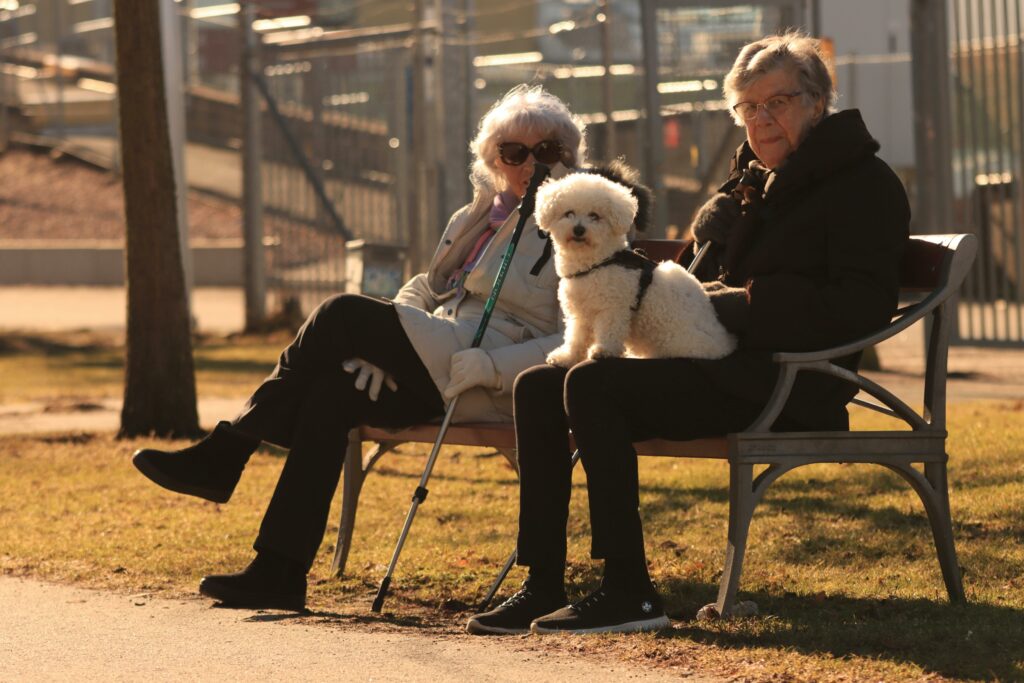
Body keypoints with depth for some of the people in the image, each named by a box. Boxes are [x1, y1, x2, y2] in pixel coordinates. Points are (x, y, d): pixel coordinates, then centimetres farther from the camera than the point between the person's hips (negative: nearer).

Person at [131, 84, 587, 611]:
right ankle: (278, 573, -25)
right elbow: (420, 292, 23)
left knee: (340, 314, -18)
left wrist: (489, 365, -23)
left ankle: (223, 457, -9)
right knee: (332, 390, -23)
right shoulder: (474, 220, 24)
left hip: (498, 390, -7)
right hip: (431, 373, 7)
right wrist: (379, 345, 1)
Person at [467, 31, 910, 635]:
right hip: (716, 365, 9)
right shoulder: (753, 183, 23)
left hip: (783, 381, -9)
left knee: (591, 385, -26)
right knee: (537, 388, -1)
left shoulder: (862, 183, -3)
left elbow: (866, 306, -16)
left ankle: (630, 593, -26)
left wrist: (743, 303, -17)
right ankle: (543, 587, -5)